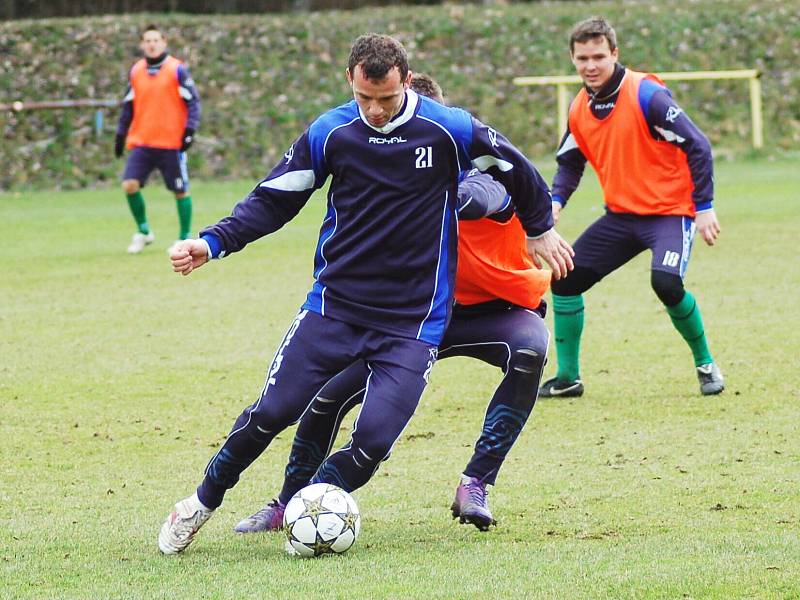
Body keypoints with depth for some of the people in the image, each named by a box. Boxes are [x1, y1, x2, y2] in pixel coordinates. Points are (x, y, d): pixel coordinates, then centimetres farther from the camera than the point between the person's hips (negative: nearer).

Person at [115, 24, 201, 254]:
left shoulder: (177, 69, -5)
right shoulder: (135, 71, 8)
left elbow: (193, 101, -4)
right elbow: (129, 106, 18)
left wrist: (190, 129, -15)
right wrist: (121, 134, 15)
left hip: (171, 143, -3)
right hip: (141, 142, 3)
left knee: (180, 191, 3)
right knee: (130, 185, -10)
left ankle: (185, 237, 17)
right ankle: (143, 231, 8)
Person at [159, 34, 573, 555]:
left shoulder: (448, 129, -8)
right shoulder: (329, 133, -3)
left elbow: (514, 168, 9)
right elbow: (273, 200, 6)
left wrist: (540, 228, 23)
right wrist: (213, 244, -7)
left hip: (414, 320, -1)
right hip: (334, 304, 1)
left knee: (373, 442, -15)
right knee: (273, 412, -7)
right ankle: (203, 503, 16)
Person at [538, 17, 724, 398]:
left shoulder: (646, 95, -17)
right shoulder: (579, 109, 4)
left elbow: (697, 146, -16)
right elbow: (570, 163, 18)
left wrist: (704, 207, -17)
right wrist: (556, 201, -1)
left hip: (670, 212, -7)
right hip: (621, 215, 7)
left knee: (666, 282, -29)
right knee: (565, 278, 0)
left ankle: (705, 364, -4)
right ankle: (568, 377, 13)